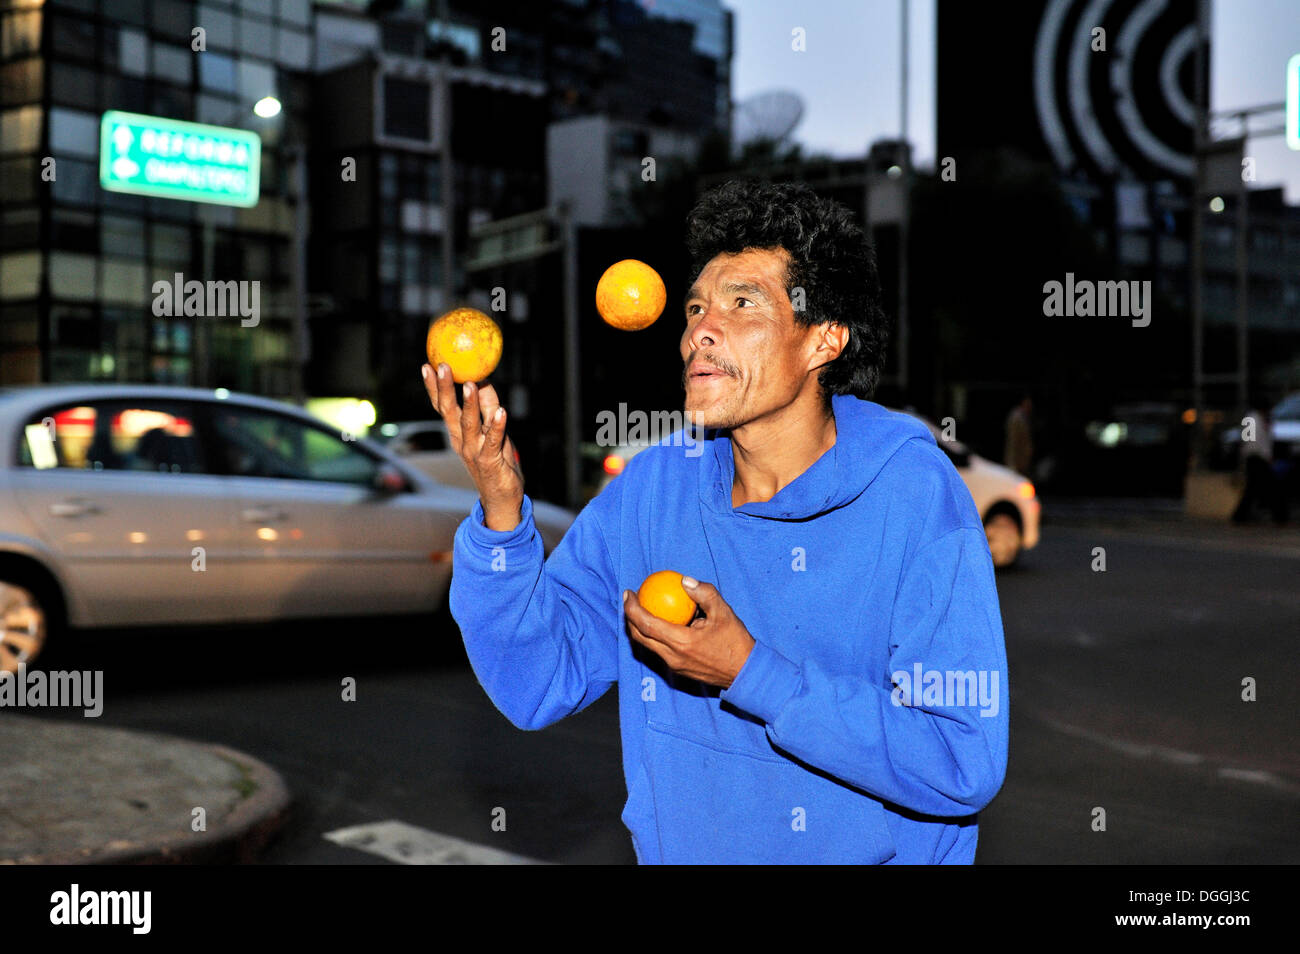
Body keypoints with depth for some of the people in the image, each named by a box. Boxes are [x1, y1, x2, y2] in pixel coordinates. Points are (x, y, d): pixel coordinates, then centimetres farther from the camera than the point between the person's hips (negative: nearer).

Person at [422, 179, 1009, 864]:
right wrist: (501, 512, -14)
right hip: (678, 852, 4)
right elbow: (536, 686, -1)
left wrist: (748, 673, -19)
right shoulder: (653, 486, 0)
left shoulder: (916, 497, -12)